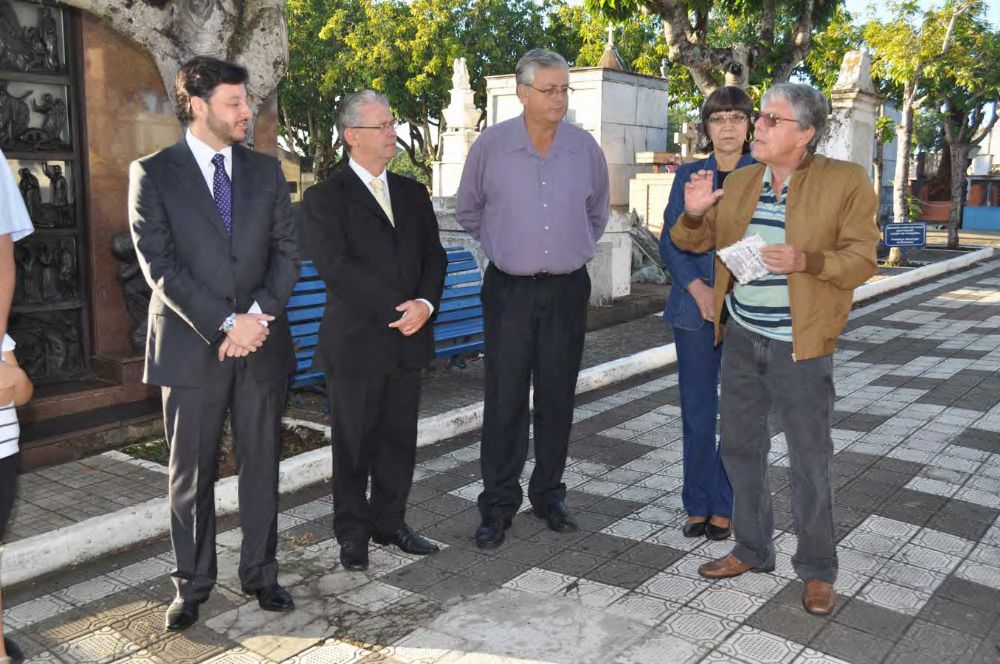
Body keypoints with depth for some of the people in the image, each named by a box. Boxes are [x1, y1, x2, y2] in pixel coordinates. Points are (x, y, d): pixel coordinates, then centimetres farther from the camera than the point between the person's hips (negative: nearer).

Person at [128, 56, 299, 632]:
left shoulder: (265, 170, 9)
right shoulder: (153, 174, -1)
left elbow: (287, 250, 4)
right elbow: (160, 266, -9)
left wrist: (259, 315, -11)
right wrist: (226, 323, -16)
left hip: (263, 343, 3)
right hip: (191, 346, -2)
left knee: (262, 466, 9)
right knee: (191, 473, 8)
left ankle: (261, 573, 24)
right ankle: (193, 584, 23)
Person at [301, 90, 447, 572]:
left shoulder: (412, 193, 13)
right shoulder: (324, 198, -5)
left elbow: (434, 255, 8)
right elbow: (336, 267, -15)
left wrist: (426, 303, -11)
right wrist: (396, 310, -18)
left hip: (408, 339, 5)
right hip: (355, 342, -5)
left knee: (399, 440, 13)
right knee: (354, 444, 7)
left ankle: (390, 523, 29)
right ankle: (352, 533, 23)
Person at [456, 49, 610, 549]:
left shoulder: (585, 148, 2)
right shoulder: (491, 145, -4)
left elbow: (598, 213, 19)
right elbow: (467, 211, 11)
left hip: (567, 290, 2)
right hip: (509, 290, -2)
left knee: (557, 398, 9)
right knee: (505, 400, -1)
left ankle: (549, 496, 23)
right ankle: (498, 506, 11)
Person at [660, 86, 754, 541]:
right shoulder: (688, 175, 7)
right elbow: (669, 241, 3)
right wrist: (699, 289, -12)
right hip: (694, 309, 2)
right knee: (697, 410, 7)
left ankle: (725, 508, 17)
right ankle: (697, 505, 20)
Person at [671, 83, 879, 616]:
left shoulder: (846, 181, -7)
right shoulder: (740, 182, 7)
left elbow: (861, 259, -9)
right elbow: (694, 241, 14)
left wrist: (804, 260, -26)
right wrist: (693, 212, -9)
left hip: (799, 345, -5)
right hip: (741, 337, 5)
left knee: (810, 462, 4)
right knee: (740, 448, 14)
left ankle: (817, 570, 22)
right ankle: (752, 550, 32)